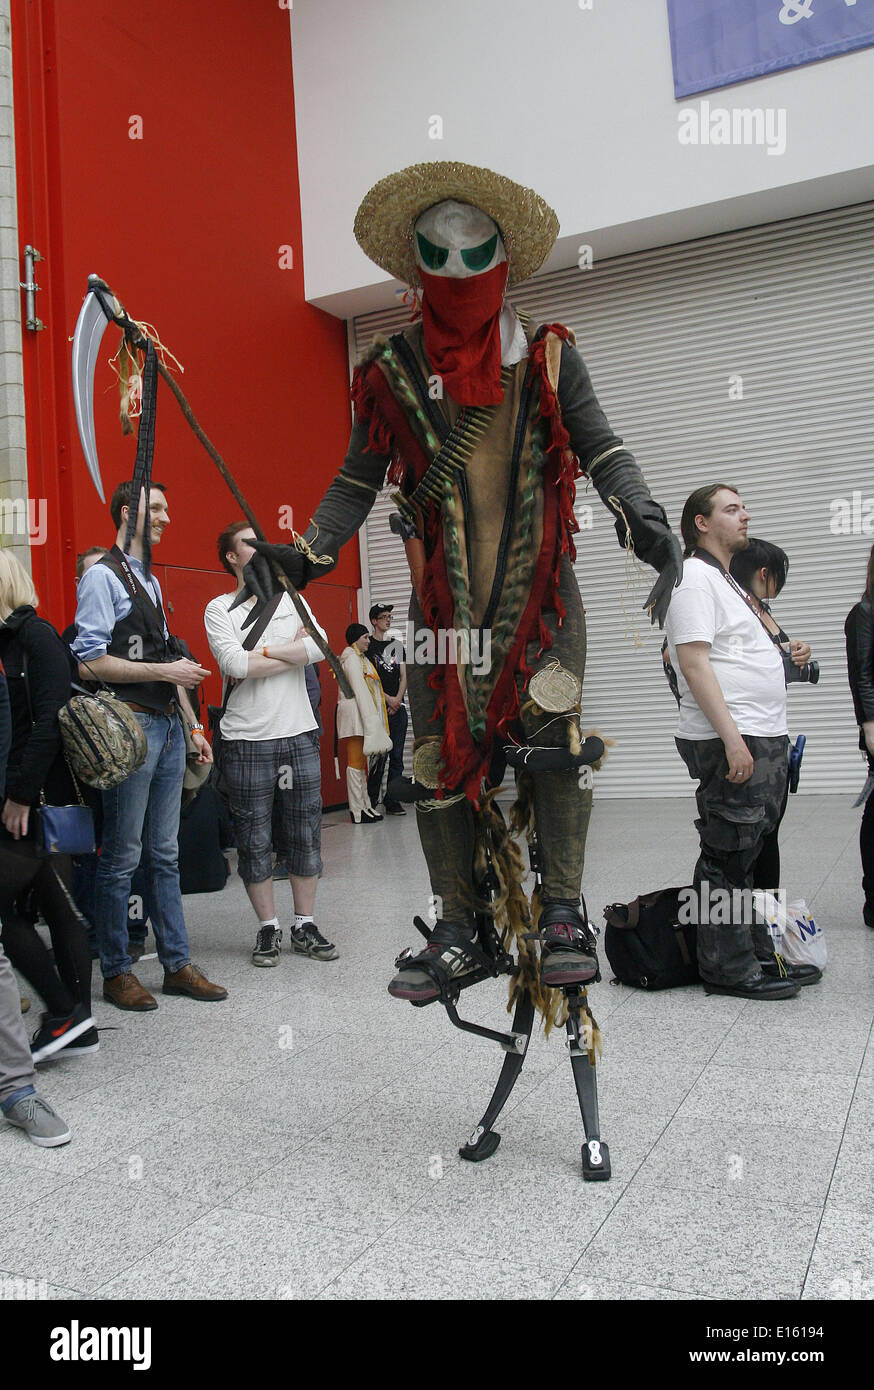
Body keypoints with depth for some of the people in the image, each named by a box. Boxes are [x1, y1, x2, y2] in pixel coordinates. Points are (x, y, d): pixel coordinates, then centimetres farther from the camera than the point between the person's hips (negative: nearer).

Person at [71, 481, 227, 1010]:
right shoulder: (103, 577, -7)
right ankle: (117, 972, 14)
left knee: (166, 853, 12)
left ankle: (177, 964, 20)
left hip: (168, 726, 8)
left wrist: (193, 726, 19)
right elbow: (91, 663, -15)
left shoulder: (152, 582, 19)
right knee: (123, 857, 1)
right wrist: (166, 671, -15)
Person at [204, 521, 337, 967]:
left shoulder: (291, 600, 12)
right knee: (254, 838, 3)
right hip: (247, 740, -3)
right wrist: (291, 651, -6)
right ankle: (268, 928, 16)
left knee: (304, 833, 6)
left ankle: (305, 925, 17)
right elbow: (236, 665, -14)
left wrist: (261, 654, -10)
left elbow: (320, 647, -5)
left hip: (298, 734, 3)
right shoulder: (219, 609, 3)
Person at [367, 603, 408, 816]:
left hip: (398, 709, 5)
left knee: (397, 757, 3)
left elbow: (403, 677, 14)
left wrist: (398, 699, -3)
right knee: (378, 757, -8)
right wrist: (387, 699, -11)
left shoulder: (397, 645, 18)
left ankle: (392, 801, 8)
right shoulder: (367, 646, 1)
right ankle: (371, 802, -1)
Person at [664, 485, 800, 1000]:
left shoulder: (728, 581, 22)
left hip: (765, 738, 10)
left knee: (749, 854, 15)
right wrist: (732, 738, -24)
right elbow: (695, 664, -19)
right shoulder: (694, 577, -9)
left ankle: (756, 953, 24)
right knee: (729, 856, -4)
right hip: (732, 742, -10)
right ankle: (731, 969, 3)